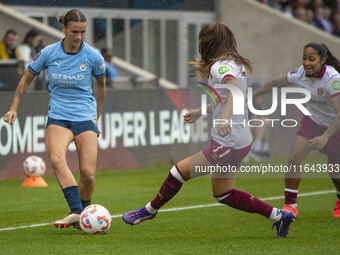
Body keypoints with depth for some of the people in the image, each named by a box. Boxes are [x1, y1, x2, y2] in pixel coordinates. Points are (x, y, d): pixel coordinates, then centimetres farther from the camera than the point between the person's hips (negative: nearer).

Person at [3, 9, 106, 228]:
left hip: (86, 118, 0)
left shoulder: (93, 56, -4)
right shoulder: (48, 53, -4)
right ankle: (76, 212, -39)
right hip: (58, 117, 0)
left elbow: (101, 85, 15)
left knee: (88, 173, -14)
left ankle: (82, 214, 11)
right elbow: (27, 78, 12)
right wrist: (14, 108, 11)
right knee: (57, 159, -31)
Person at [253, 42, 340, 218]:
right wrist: (251, 95, 8)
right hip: (312, 121, 4)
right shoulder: (300, 74, -17)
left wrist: (325, 136, -53)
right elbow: (276, 83, 3)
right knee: (294, 159, -16)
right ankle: (290, 205, -6)